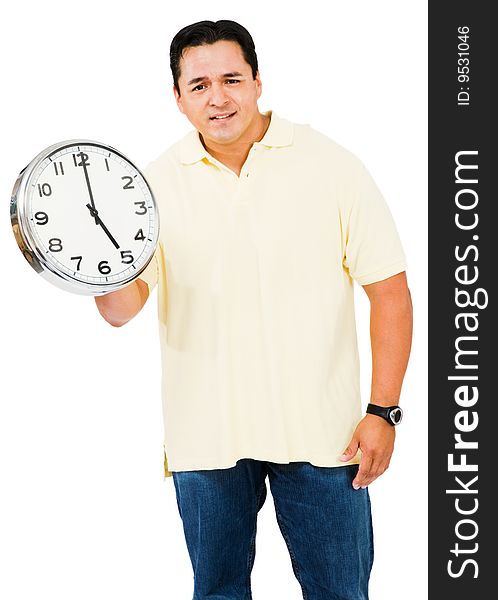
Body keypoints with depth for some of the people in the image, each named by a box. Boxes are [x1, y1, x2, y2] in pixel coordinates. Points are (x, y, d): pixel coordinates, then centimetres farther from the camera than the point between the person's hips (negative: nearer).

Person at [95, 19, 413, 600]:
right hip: (204, 436, 2)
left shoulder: (332, 166, -5)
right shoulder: (157, 182, 0)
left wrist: (383, 410, -8)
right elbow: (121, 309, -4)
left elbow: (389, 291, -3)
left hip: (320, 431, -1)